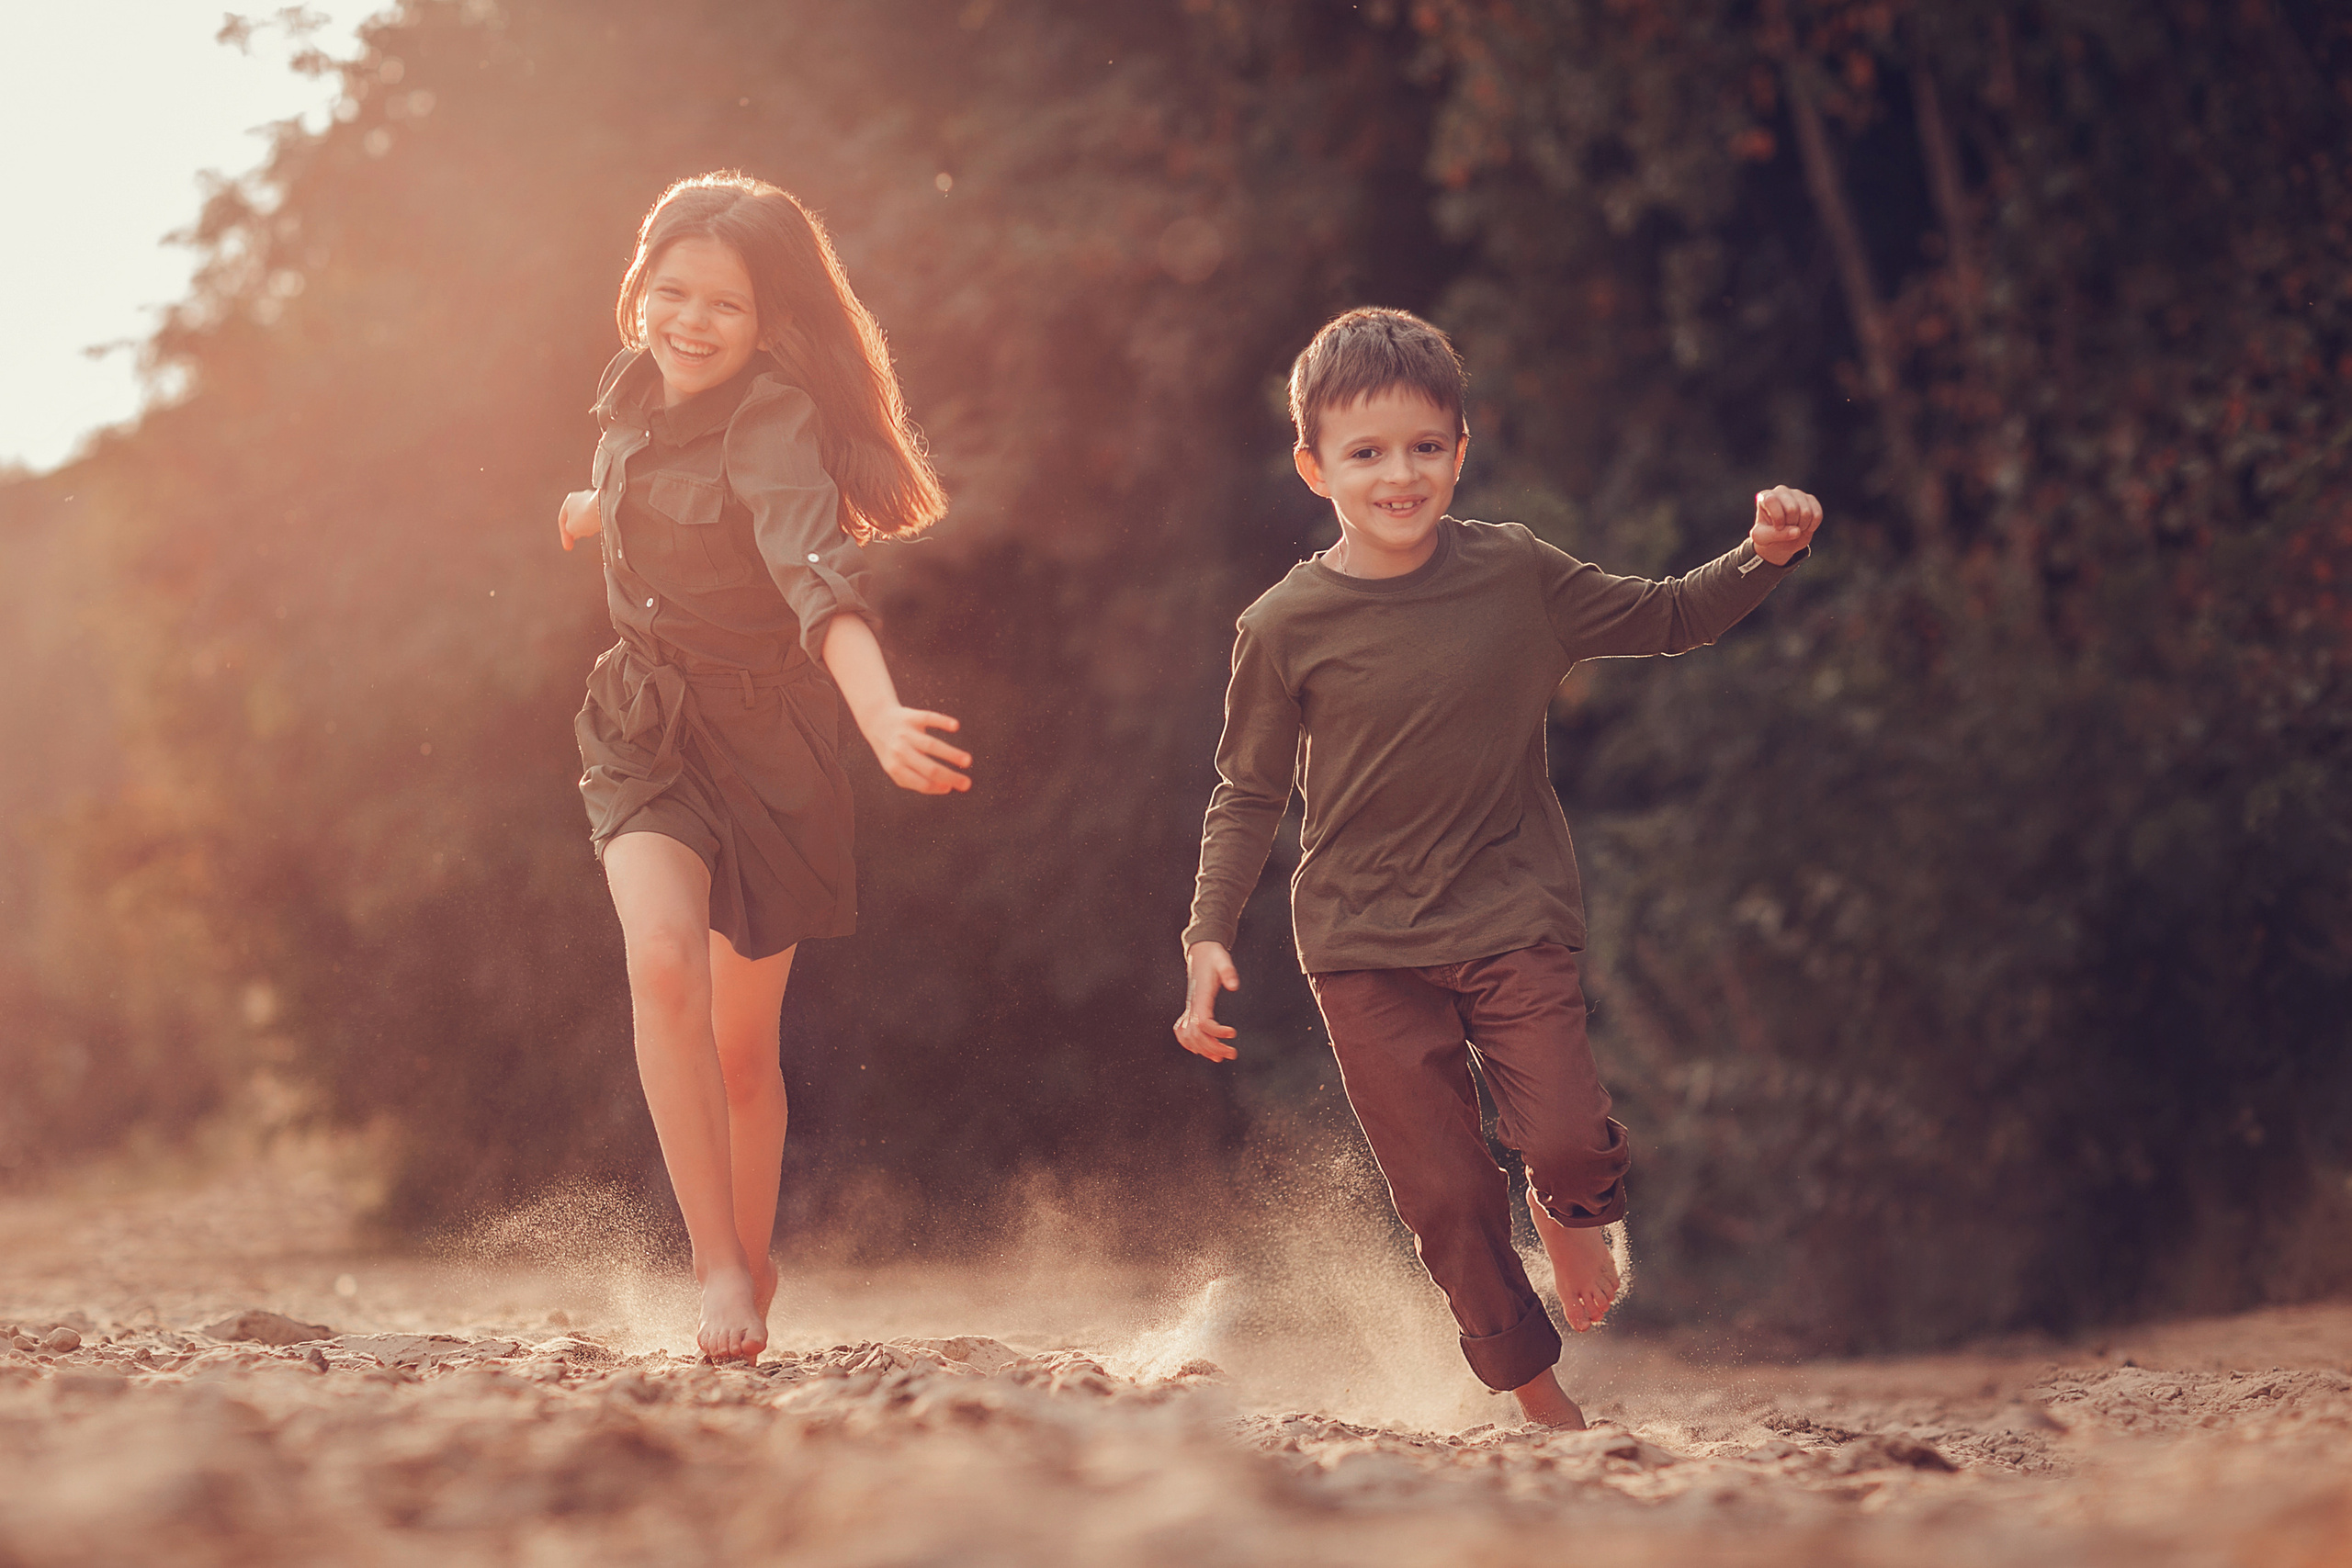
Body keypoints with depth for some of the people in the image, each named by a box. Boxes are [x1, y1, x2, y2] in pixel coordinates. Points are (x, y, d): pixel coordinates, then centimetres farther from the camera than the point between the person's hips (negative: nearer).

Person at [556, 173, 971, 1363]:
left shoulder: (774, 424, -23)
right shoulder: (636, 396, -3)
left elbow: (819, 576, -41)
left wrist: (884, 719, -58)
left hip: (764, 736, -3)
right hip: (643, 725, 4)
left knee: (742, 1047, 8)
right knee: (663, 964, -24)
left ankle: (750, 1272, 33)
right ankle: (718, 1267, -17)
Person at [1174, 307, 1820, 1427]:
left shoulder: (1514, 574, -2)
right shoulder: (1285, 628, -5)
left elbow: (1665, 620, 12)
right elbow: (1248, 795, 5)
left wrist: (1764, 557, -4)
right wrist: (1209, 936, -4)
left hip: (1512, 919, 0)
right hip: (1364, 945, 0)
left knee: (1571, 1143, -17)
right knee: (1445, 1197, -1)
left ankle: (1569, 1213, 20)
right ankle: (1534, 1392, 19)